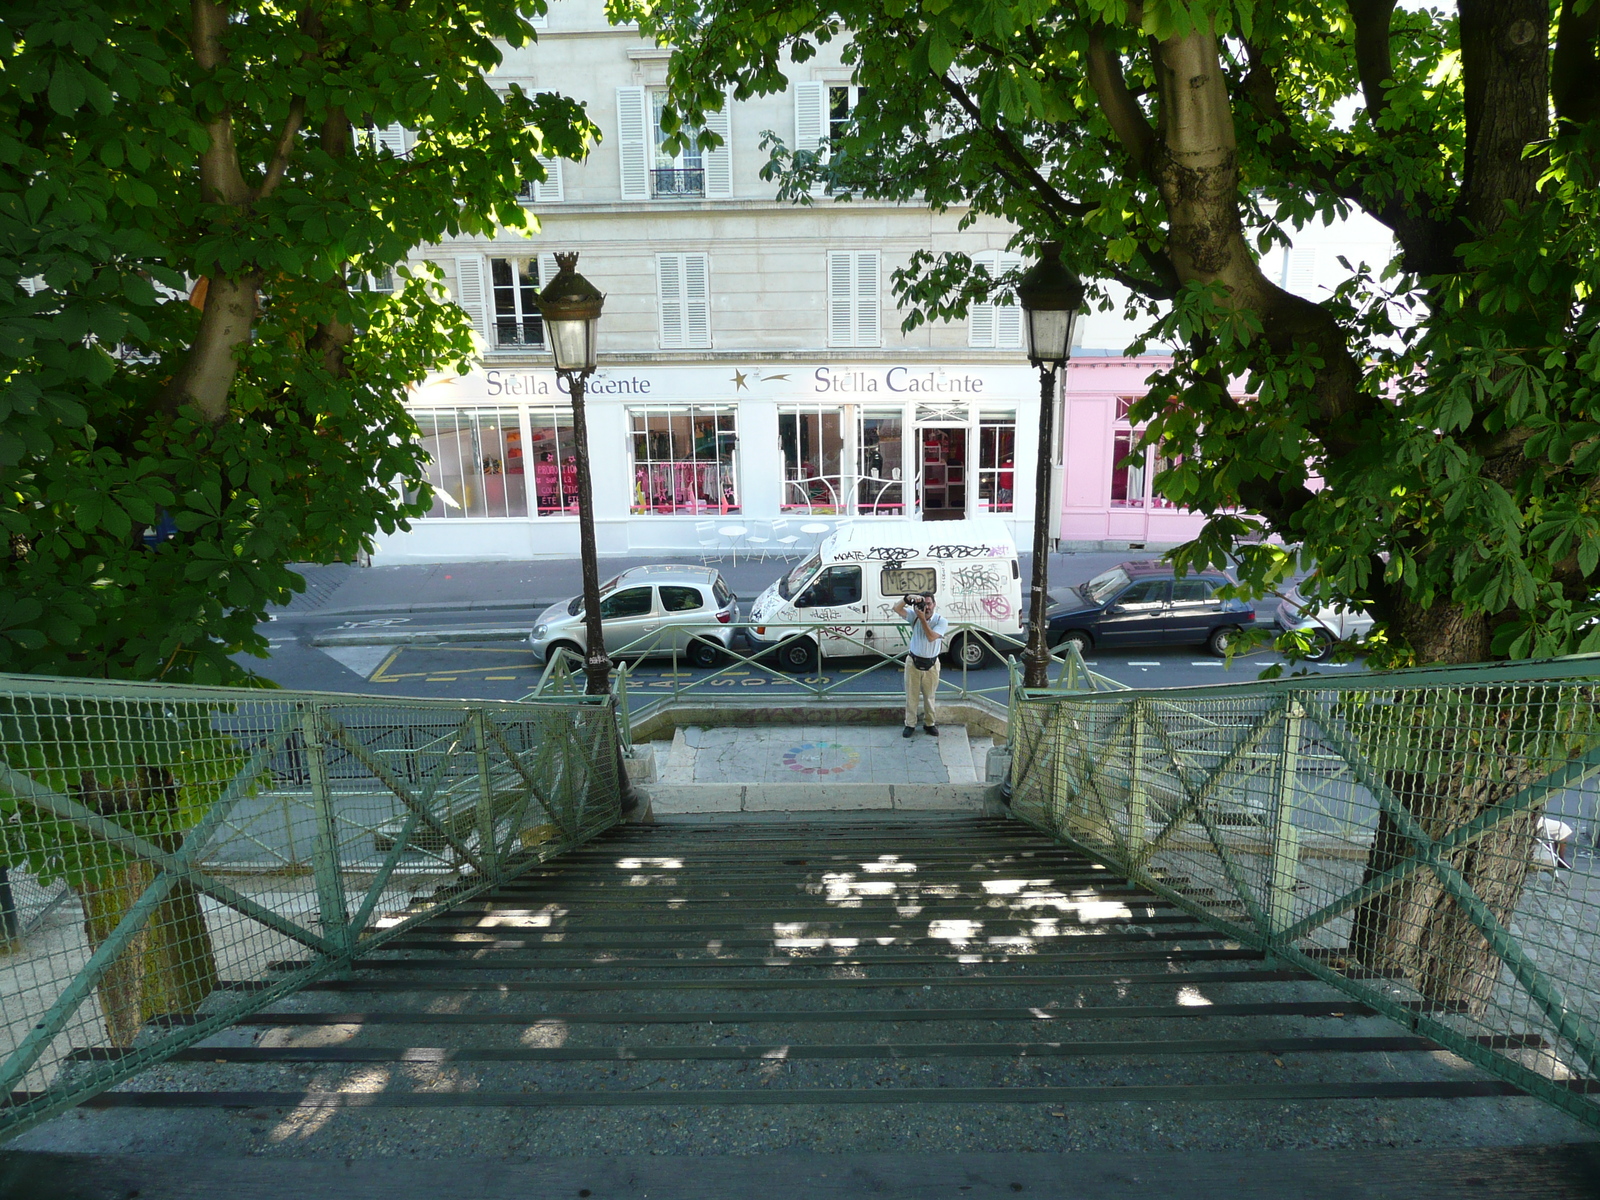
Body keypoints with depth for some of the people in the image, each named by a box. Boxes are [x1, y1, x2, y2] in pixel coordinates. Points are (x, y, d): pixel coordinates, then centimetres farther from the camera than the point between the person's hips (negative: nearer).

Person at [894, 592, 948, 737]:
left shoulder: (941, 621, -9)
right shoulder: (915, 616, -3)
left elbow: (931, 637, -23)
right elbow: (897, 609, -14)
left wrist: (923, 619, -28)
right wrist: (908, 598, -30)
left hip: (931, 665, -1)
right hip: (913, 662, 1)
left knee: (929, 696, 11)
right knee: (911, 695, 6)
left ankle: (930, 723, 27)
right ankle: (910, 724, 16)